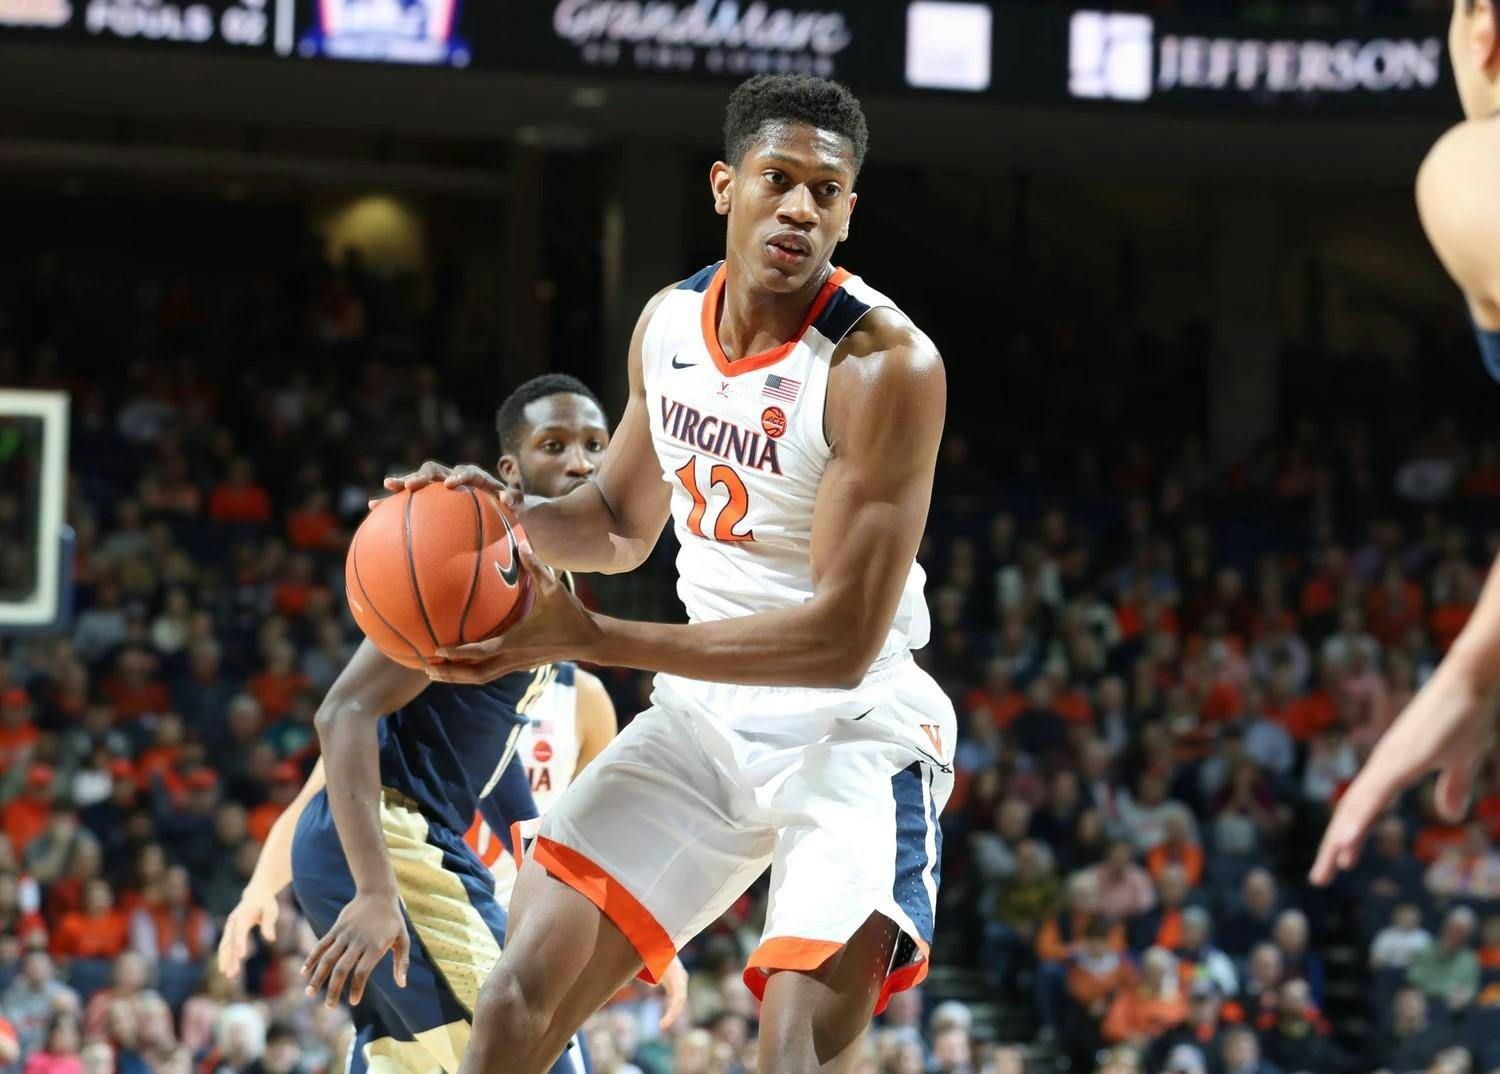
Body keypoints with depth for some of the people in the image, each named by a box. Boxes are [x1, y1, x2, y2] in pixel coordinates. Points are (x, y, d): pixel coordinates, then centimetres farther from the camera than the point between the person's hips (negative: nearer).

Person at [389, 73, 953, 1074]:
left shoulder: (885, 365, -22)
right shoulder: (669, 322, 1)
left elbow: (843, 640, -25)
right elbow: (622, 524, 20)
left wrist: (590, 637, -28)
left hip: (853, 728, -6)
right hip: (703, 715, 6)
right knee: (523, 993, 1)